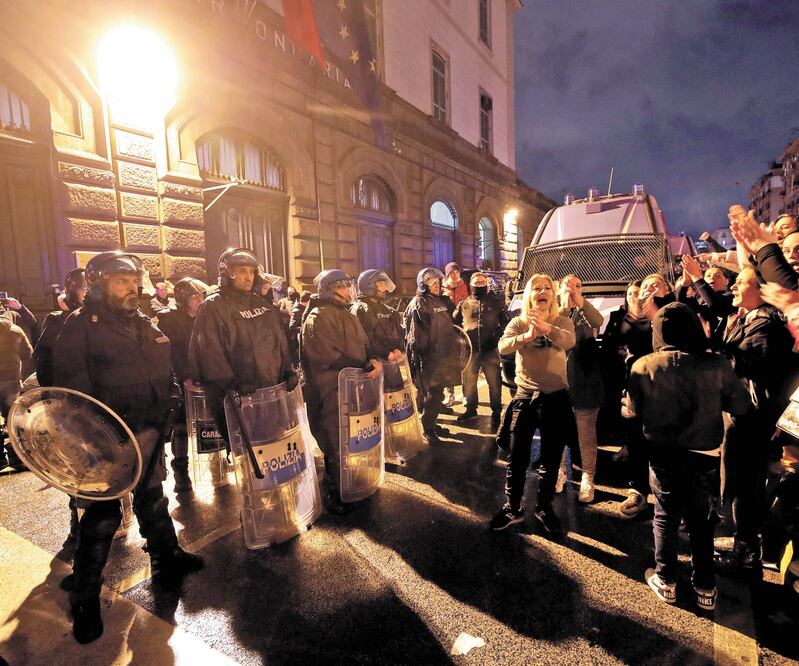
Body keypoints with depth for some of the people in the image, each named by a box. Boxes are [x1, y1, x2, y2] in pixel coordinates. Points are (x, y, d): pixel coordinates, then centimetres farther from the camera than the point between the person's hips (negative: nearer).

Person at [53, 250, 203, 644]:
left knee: (153, 502, 20)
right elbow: (73, 387, -14)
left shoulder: (145, 327, 10)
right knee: (102, 518, 4)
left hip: (148, 437, 6)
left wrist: (160, 417, 2)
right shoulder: (80, 326, -9)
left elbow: (165, 376, 13)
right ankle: (84, 599, 23)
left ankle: (168, 561, 38)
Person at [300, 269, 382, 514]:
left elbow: (363, 343, 18)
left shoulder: (347, 315, 17)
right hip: (330, 392, -8)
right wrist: (363, 367, -19)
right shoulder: (317, 317, -11)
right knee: (336, 445, 0)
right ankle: (333, 494, 18)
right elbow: (329, 355, -19)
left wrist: (372, 360, -5)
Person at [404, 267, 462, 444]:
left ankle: (431, 423, 29)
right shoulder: (418, 304, -10)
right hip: (428, 357, -8)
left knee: (436, 393, 16)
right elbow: (415, 335, -15)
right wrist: (417, 356, -18)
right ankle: (427, 429, 12)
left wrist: (452, 348, 22)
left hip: (443, 356, 8)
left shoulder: (441, 301, 15)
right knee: (432, 394, -2)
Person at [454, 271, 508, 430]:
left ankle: (496, 413, 20)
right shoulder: (463, 304, 7)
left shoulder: (496, 301, 4)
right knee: (469, 380, 14)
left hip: (490, 349, -2)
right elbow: (455, 323, 10)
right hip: (470, 349, 2)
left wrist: (498, 335, -6)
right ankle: (471, 408, 33)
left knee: (494, 382, 5)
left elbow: (505, 321, 8)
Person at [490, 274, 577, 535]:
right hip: (525, 397, 0)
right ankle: (512, 508, 26)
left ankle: (545, 508, 34)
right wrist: (527, 336, -38)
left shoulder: (562, 322, 0)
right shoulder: (518, 323, 1)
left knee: (551, 459, 14)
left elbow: (569, 341, -24)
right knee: (517, 458, 7)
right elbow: (503, 346, -19)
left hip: (556, 398, 0)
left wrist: (546, 327, -45)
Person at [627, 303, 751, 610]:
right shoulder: (717, 364, -17)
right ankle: (705, 589, 30)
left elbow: (635, 410, -5)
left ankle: (666, 581, 28)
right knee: (701, 521, 19)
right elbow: (742, 407, -6)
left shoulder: (643, 366, -17)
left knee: (665, 518, 17)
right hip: (705, 455, 1)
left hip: (663, 454, -1)